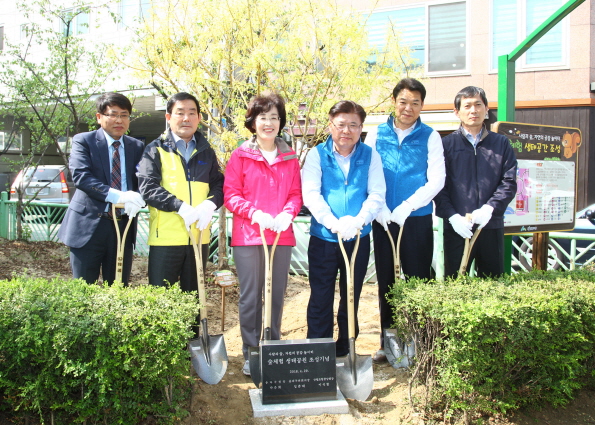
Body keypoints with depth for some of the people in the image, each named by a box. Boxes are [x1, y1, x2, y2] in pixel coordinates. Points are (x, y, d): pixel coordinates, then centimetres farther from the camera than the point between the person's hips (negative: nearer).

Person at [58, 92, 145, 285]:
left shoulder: (137, 147, 10)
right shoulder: (83, 141, -1)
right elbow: (80, 176, -15)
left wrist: (135, 199, -20)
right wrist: (116, 195, -28)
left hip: (123, 227, 3)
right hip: (88, 226, -3)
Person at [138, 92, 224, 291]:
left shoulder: (206, 151, 14)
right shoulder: (156, 149, 2)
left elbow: (219, 184, 9)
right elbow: (148, 187, -10)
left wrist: (210, 204, -13)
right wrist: (181, 207, -21)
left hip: (199, 237, 4)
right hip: (165, 237, -3)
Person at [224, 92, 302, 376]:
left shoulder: (289, 157, 9)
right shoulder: (240, 156, 0)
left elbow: (296, 193, 9)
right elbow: (230, 194, -3)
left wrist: (287, 214, -11)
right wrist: (255, 213, -17)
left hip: (281, 235, 3)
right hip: (247, 236, -3)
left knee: (276, 294, 10)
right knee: (250, 296, 2)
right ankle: (251, 353, 15)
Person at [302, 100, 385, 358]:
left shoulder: (370, 156, 4)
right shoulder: (317, 155, -1)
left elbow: (377, 195, -6)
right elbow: (310, 194, -12)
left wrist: (357, 220, -24)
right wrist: (334, 223, -26)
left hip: (359, 239, 2)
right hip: (323, 239, -2)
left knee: (351, 298, 13)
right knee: (320, 299, 4)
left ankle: (345, 351, 28)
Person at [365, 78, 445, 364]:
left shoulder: (430, 137, 1)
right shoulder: (376, 134, 4)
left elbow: (436, 180, -6)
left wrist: (405, 208, -16)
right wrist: (380, 211, -12)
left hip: (417, 220, -2)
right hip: (382, 220, 2)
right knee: (385, 282, 11)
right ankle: (386, 342, 24)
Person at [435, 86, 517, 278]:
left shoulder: (501, 143, 10)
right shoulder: (447, 144, 5)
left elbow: (509, 182, 2)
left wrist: (489, 208, -13)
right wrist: (452, 216, -15)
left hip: (492, 226, 2)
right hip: (457, 227, -2)